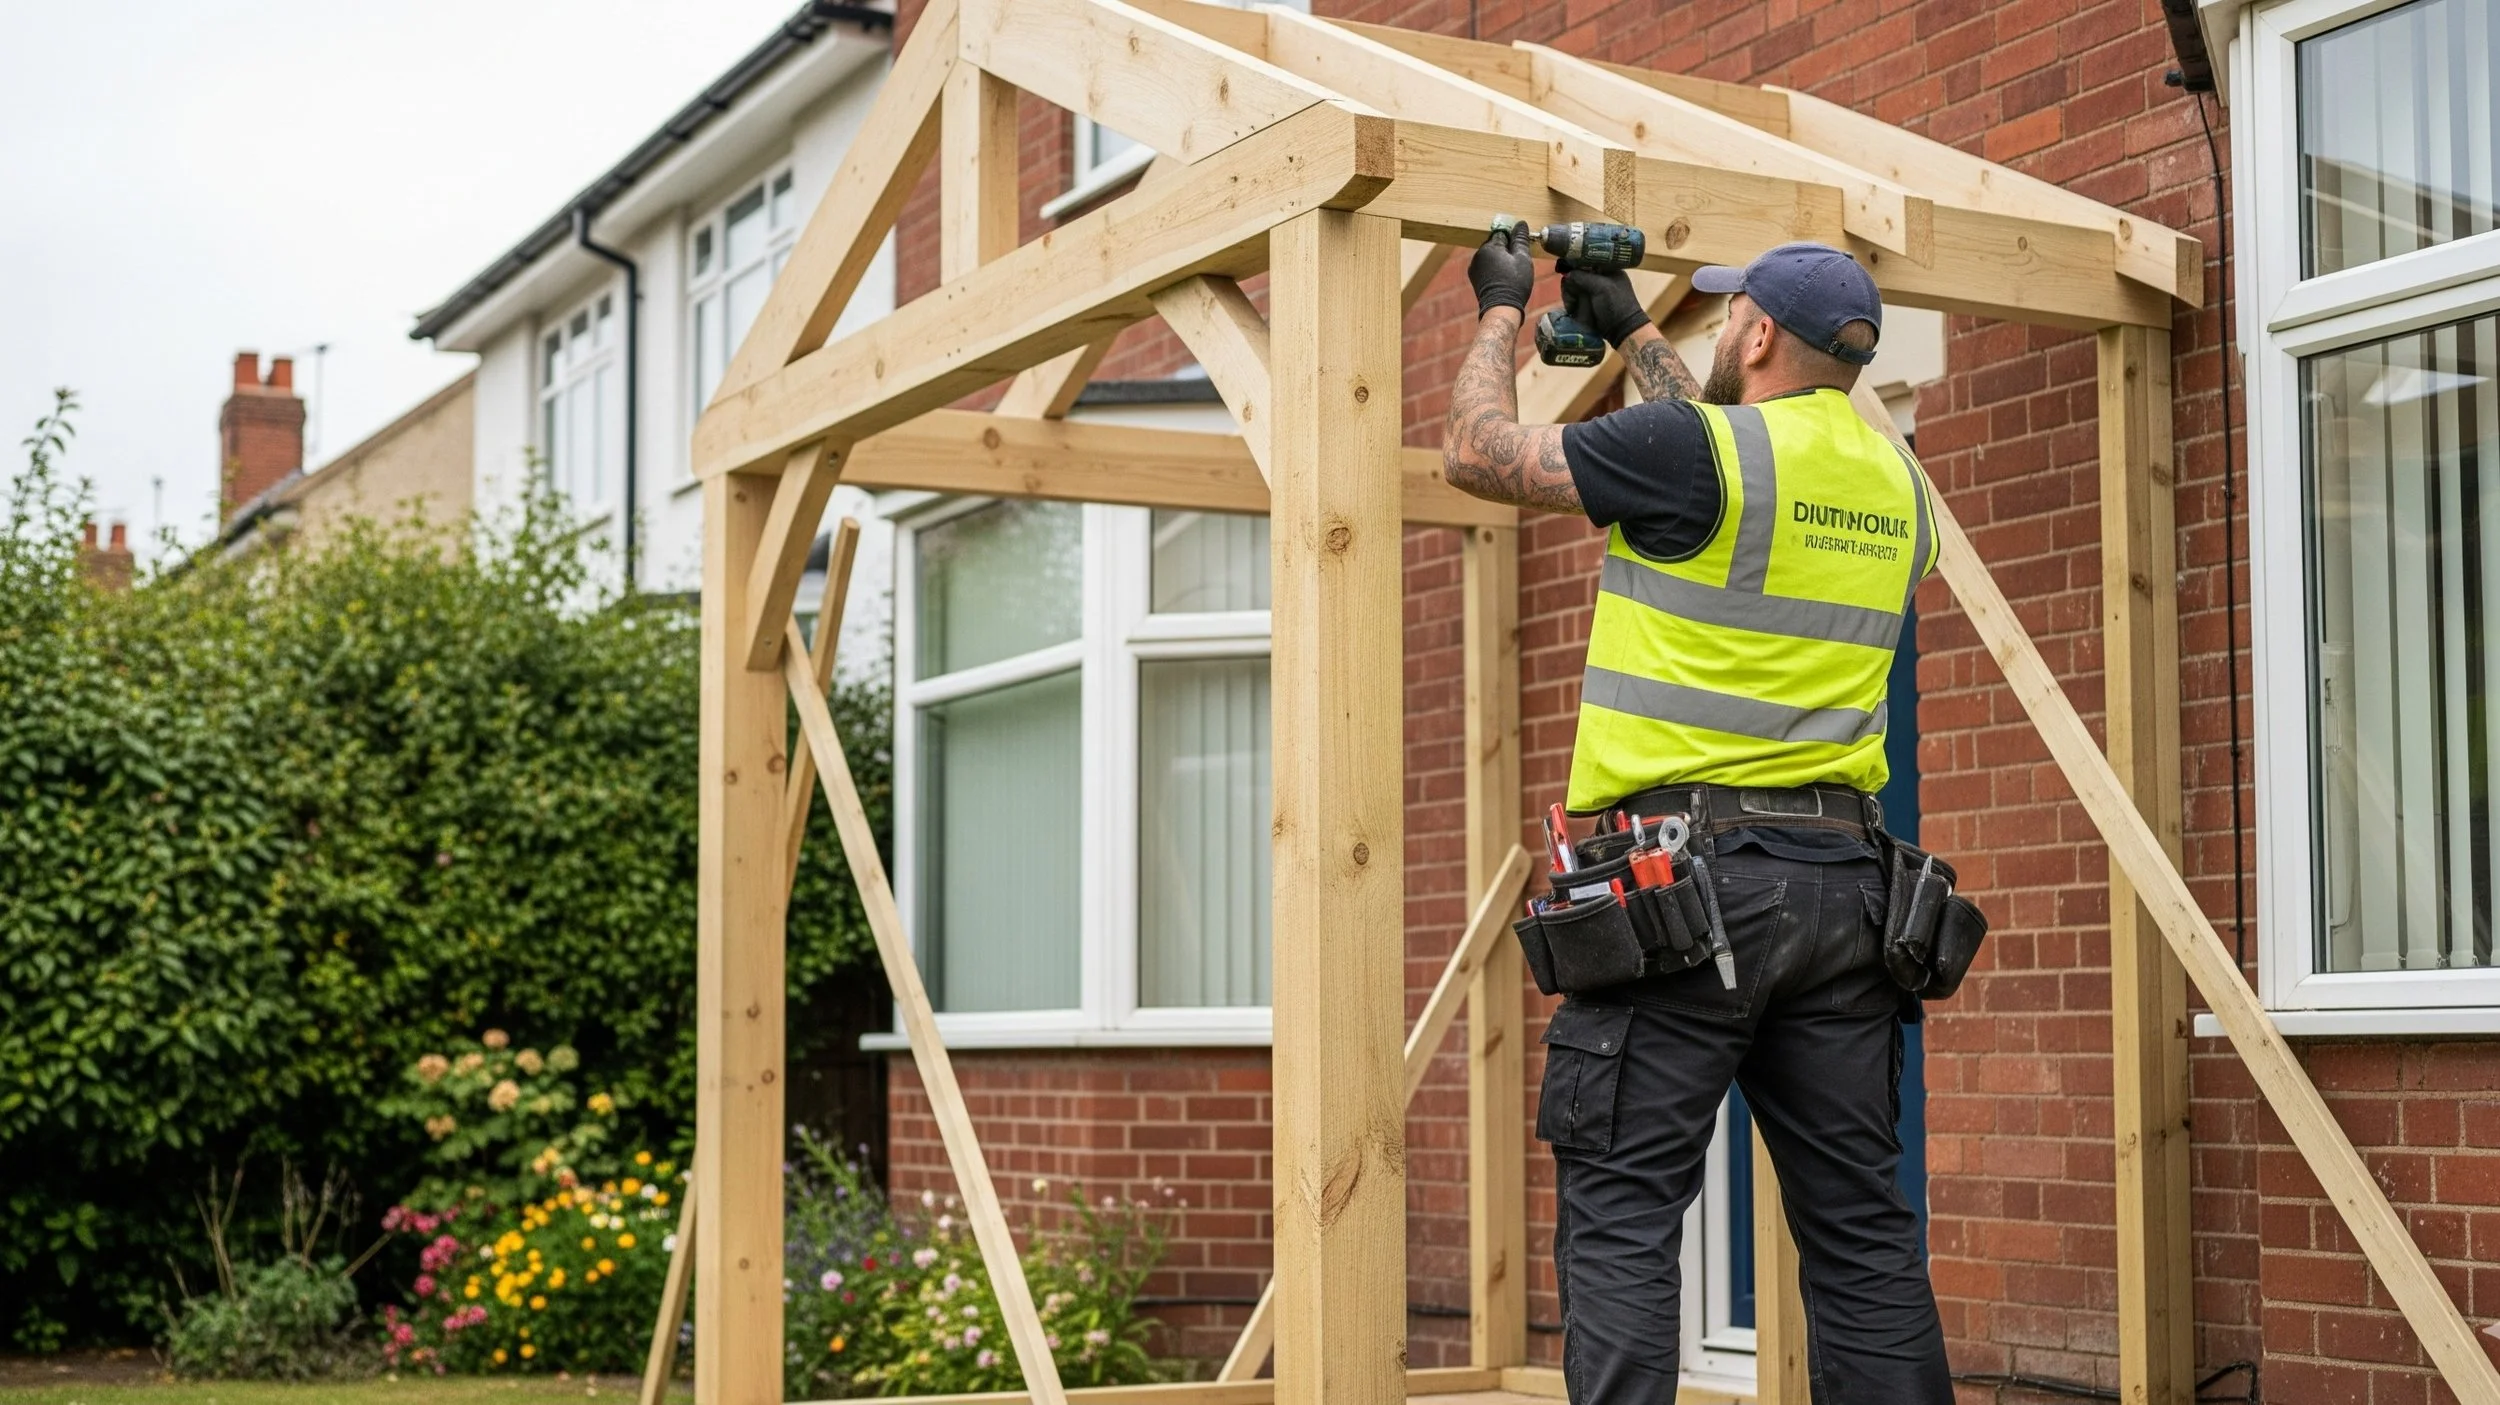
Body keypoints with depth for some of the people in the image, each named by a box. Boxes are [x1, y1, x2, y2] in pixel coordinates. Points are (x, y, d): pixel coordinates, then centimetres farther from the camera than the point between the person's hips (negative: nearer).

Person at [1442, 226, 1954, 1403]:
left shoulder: (1687, 450, -9)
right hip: (1844, 881, 7)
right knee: (1858, 1219, 10)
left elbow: (1478, 454, 1)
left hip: (1689, 873, -7)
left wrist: (1501, 310, 18)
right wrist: (1633, 335, 40)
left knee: (1621, 1214, -2)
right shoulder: (1893, 480, 12)